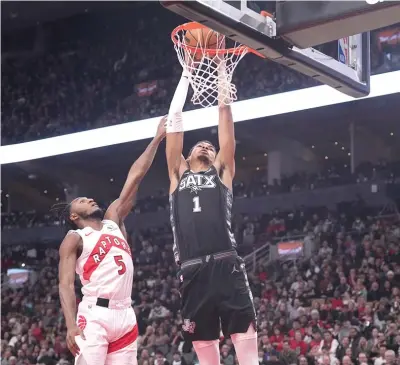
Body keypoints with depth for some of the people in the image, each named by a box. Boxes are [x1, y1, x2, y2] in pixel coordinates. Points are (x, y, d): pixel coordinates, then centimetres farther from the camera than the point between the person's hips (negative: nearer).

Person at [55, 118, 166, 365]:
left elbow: (135, 178, 19)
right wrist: (71, 325, -19)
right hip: (94, 317, -6)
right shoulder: (74, 239, 5)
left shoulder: (113, 221, 22)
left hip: (125, 315, 6)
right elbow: (66, 285, -4)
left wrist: (157, 139, 17)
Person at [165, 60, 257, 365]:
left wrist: (221, 68, 20)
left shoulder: (222, 171, 17)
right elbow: (175, 117, 22)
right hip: (193, 272, 2)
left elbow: (224, 110, 17)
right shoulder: (178, 175, 22)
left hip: (226, 267, -2)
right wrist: (187, 73, 26)